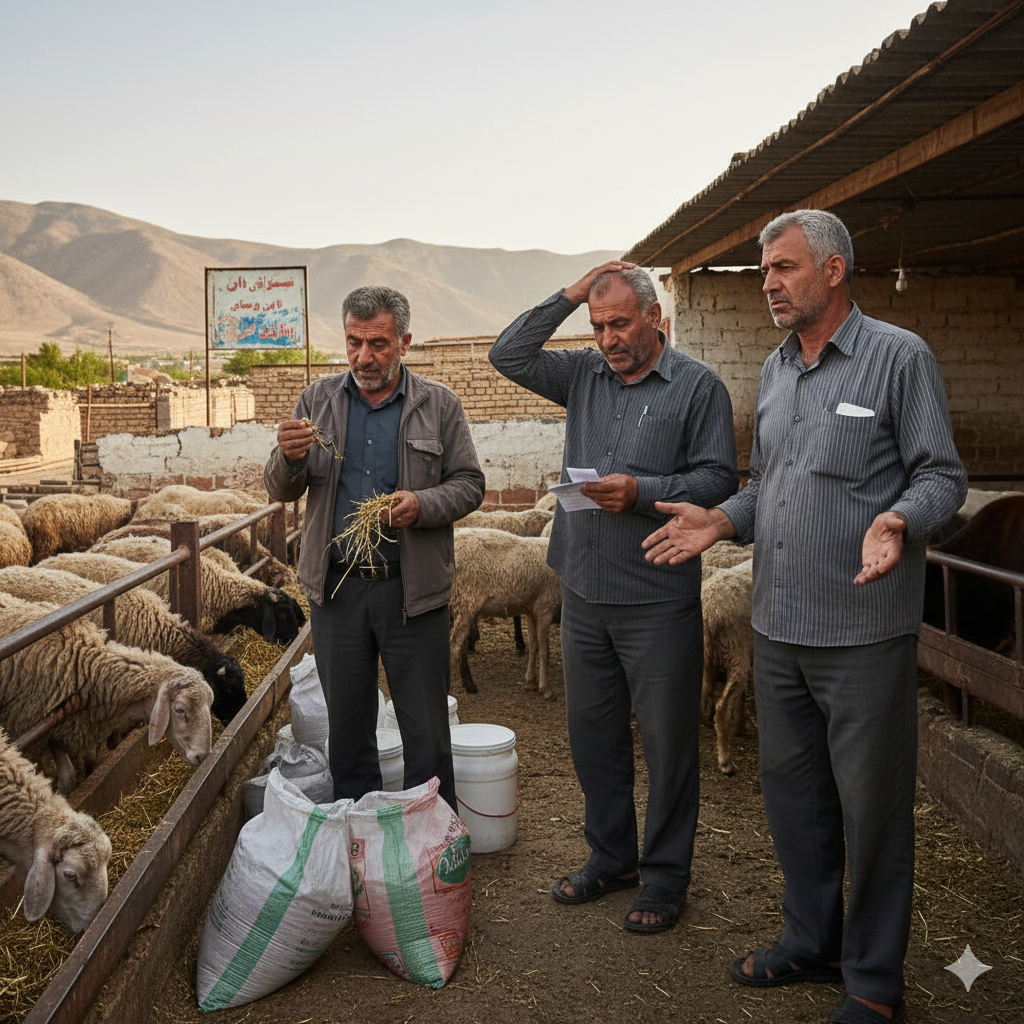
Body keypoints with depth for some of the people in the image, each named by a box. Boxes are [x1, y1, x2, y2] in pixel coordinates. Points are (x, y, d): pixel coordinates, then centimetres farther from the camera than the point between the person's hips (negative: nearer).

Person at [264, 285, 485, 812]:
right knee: (346, 728, 13)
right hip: (336, 587, 2)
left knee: (426, 730, 4)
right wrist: (289, 458, -15)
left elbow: (469, 484, 2)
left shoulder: (439, 405, 2)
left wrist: (423, 504, -18)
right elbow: (280, 491, 8)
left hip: (412, 589, -2)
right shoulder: (318, 401, 7)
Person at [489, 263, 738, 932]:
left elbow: (719, 478, -7)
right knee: (593, 733, 15)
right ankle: (611, 857, 31)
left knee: (667, 743, 4)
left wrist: (642, 492, -20)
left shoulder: (698, 386, -4)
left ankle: (666, 876, 18)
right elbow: (509, 356, 7)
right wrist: (568, 297, 0)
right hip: (584, 594, 5)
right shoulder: (585, 375, 10)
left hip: (659, 601, -5)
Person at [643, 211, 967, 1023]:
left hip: (864, 632, -7)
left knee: (872, 804, 3)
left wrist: (898, 520, -27)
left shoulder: (900, 357, -7)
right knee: (792, 790, 17)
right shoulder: (776, 370, 14)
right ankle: (812, 941, 35)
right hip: (778, 628, 7)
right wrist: (720, 522, 4)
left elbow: (942, 475, -8)